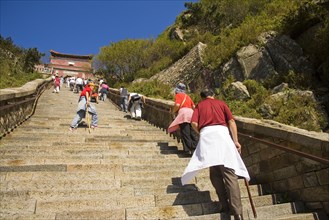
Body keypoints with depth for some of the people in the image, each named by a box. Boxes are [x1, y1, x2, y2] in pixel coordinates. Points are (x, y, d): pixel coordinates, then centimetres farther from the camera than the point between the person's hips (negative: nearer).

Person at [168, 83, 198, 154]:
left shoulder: (178, 95, 10)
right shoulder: (187, 96, 27)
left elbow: (177, 105, -7)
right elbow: (194, 106, 20)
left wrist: (173, 111, 8)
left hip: (183, 112, -6)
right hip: (191, 113, 6)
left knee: (185, 134, -5)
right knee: (193, 134, 5)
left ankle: (188, 150, -6)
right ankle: (195, 148, 1)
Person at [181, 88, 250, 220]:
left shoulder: (199, 105, 21)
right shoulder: (221, 103, 22)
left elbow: (194, 123, 4)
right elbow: (231, 121, 8)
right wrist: (236, 141, 5)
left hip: (206, 134, 0)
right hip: (222, 133, 0)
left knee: (215, 172, 8)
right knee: (229, 172, -4)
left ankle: (225, 206, 9)